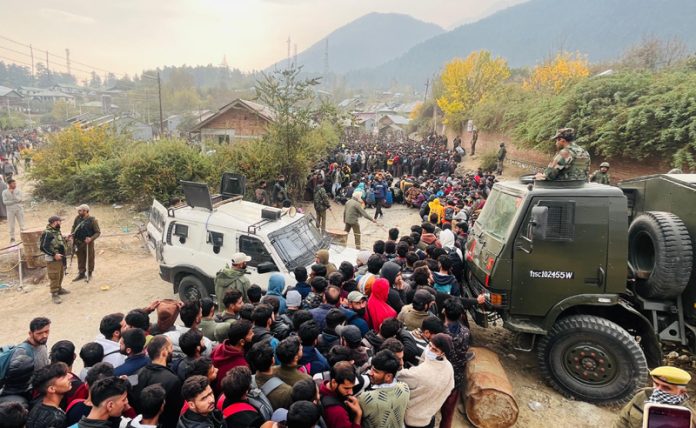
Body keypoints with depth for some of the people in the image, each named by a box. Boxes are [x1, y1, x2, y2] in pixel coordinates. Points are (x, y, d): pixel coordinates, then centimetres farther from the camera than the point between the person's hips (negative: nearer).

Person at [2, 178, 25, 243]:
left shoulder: (18, 191, 0)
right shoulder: (5, 192, 0)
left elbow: (20, 199, -12)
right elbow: (5, 202, -6)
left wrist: (13, 193, -16)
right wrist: (14, 201, -12)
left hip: (19, 209, 0)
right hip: (10, 210, 0)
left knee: (22, 224, 2)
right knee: (11, 225, 5)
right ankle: (12, 238, 16)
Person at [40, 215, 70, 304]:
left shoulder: (57, 231, 8)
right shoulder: (47, 233, -19)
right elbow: (43, 247, -23)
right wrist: (54, 254, -24)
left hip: (60, 258, 9)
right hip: (52, 259, -9)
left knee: (60, 275, 20)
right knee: (54, 277, -3)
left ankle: (59, 289, 36)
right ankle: (54, 294, 5)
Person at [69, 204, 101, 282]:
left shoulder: (92, 220, -14)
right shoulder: (77, 218, 0)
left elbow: (98, 232, -11)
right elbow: (73, 227, 16)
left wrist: (91, 238, -25)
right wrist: (71, 234, -3)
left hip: (88, 243, -4)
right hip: (78, 243, 5)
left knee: (89, 259, 8)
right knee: (80, 259, 14)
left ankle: (89, 274, 24)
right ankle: (81, 274, 26)